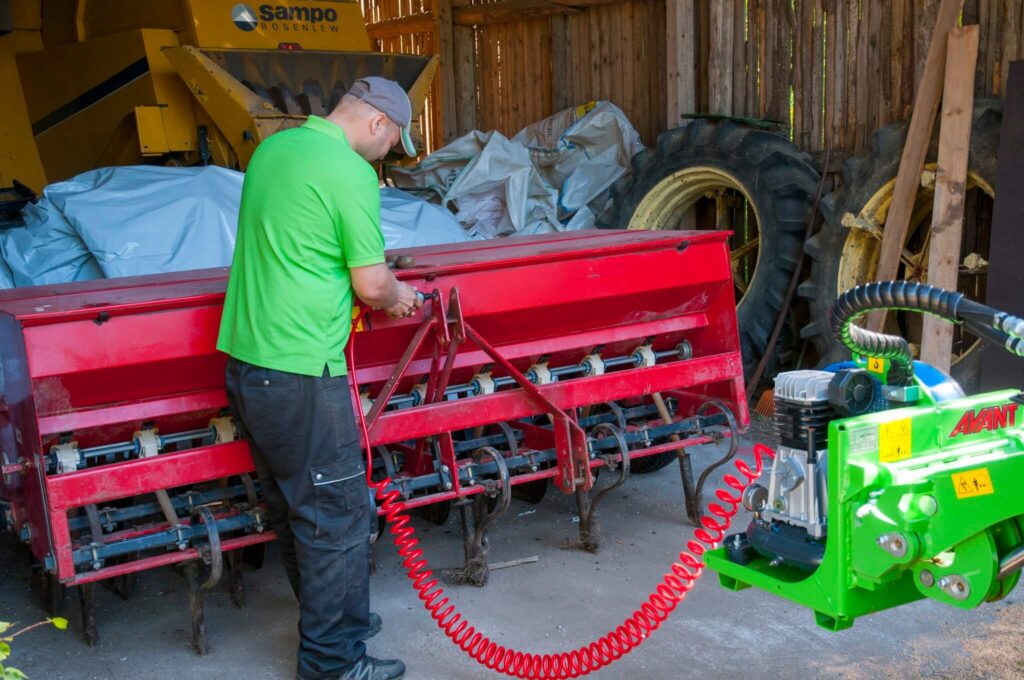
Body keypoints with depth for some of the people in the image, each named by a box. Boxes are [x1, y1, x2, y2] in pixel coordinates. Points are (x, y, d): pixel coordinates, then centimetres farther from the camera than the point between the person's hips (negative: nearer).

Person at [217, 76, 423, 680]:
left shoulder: (273, 148, 13)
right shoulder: (352, 174, -14)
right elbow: (372, 285, -12)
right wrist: (399, 296, 10)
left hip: (245, 360, 9)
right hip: (300, 371, -9)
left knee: (293, 506, 19)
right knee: (338, 514, 2)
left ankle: (330, 622, 35)